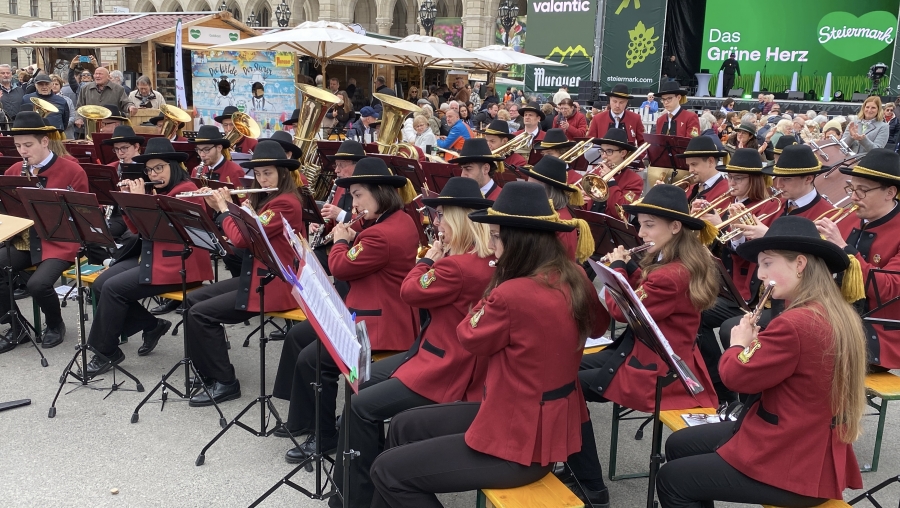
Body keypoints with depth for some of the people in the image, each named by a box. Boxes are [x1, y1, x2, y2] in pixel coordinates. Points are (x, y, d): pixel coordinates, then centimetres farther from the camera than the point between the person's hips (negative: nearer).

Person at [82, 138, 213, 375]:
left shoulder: (186, 191, -13)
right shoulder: (157, 190, 14)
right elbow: (138, 229, 13)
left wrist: (140, 199, -15)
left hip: (179, 265, -10)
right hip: (152, 257, 10)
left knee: (113, 288, -17)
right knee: (100, 284, -2)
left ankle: (106, 352, -1)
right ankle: (152, 325, 10)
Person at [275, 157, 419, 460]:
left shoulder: (384, 234, -26)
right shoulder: (397, 220, 8)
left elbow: (341, 268, -17)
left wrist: (340, 240, 0)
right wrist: (350, 237, 3)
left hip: (380, 324, -12)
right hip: (365, 312, 12)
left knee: (312, 359, -17)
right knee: (297, 336, 15)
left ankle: (324, 438, 1)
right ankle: (302, 417, 25)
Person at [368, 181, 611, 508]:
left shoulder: (512, 294, -28)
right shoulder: (575, 279, -4)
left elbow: (469, 336, -7)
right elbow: (598, 327, 20)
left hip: (520, 445, -9)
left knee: (388, 471, 1)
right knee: (404, 426, 17)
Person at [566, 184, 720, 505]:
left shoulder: (673, 275, -26)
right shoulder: (673, 262, 6)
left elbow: (621, 310, -21)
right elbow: (640, 296, 15)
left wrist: (616, 267, -7)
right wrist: (630, 267, 2)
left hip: (656, 373, -11)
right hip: (649, 354, 11)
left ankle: (592, 489, 5)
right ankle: (575, 467, 19)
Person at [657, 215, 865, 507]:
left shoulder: (795, 323, -27)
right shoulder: (836, 314, 4)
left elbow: (736, 375, -17)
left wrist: (739, 344, 1)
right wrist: (754, 344, 3)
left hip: (794, 466, -10)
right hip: (811, 449, 10)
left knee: (671, 479, 3)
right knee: (678, 445, 18)